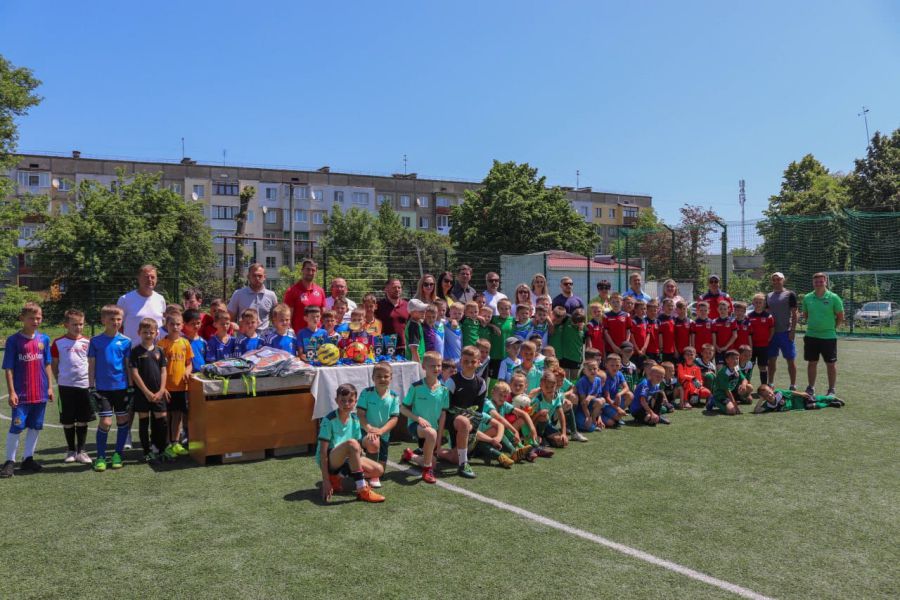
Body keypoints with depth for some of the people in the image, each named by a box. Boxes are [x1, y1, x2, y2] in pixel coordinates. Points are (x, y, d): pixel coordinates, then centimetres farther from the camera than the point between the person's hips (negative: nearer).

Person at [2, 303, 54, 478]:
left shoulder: (44, 339, 5)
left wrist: (49, 387, 9)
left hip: (40, 393, 4)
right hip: (21, 394, -4)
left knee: (35, 427, 11)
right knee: (16, 427, -2)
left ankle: (28, 458, 24)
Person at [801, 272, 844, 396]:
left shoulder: (833, 297, -6)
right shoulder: (807, 298, 2)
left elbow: (840, 316, 0)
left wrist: (833, 327, -2)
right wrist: (813, 324, 8)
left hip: (829, 336, -3)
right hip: (811, 335, 3)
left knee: (831, 364, 4)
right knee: (812, 363, 10)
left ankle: (831, 390, 14)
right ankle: (811, 388, 20)